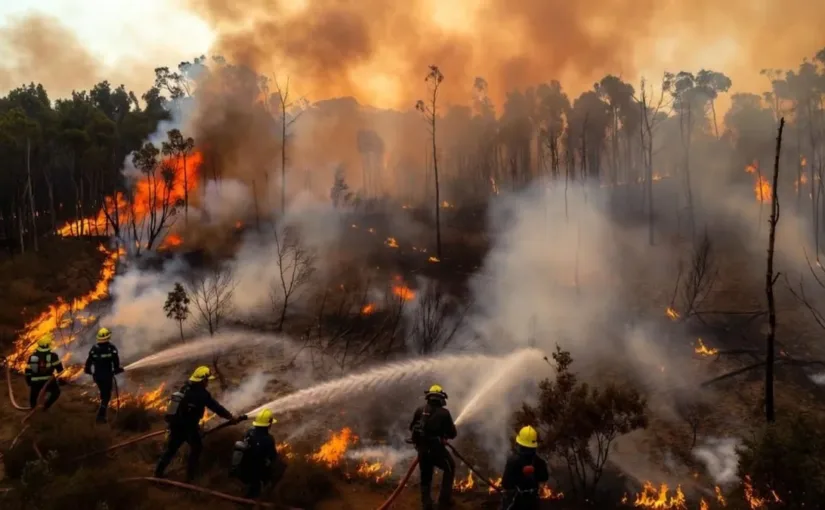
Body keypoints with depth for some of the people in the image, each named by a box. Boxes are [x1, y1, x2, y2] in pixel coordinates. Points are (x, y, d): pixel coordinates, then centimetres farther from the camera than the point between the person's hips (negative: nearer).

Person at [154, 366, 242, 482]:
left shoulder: (185, 388, 6)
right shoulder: (202, 393, -17)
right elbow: (216, 407, -16)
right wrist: (231, 417, -11)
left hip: (175, 424, 7)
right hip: (189, 426, -7)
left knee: (171, 448, 20)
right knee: (196, 448, 15)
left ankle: (159, 472, 24)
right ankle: (190, 475, 17)